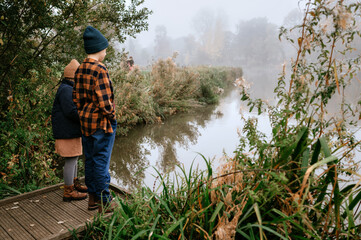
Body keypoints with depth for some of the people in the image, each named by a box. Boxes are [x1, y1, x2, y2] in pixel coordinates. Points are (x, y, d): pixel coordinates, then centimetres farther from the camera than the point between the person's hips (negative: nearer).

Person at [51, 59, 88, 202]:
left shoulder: (70, 89, 17)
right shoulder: (65, 90, -18)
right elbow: (71, 111, -24)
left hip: (71, 131, 11)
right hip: (67, 133, -11)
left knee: (74, 158, 19)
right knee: (71, 160, -4)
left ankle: (75, 184, 34)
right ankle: (69, 192, 5)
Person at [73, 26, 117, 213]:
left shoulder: (79, 70, 8)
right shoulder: (99, 70, -18)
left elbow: (76, 97, 12)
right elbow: (104, 101, -22)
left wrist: (83, 113, 18)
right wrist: (112, 117, -9)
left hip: (85, 122, 8)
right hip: (101, 123, -8)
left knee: (89, 160, 15)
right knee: (101, 162, 1)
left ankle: (92, 198, 28)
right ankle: (104, 202, 14)